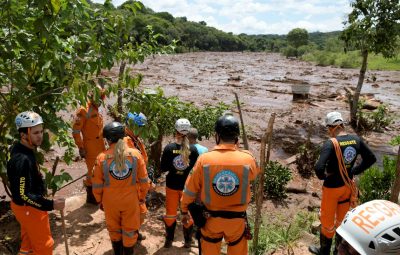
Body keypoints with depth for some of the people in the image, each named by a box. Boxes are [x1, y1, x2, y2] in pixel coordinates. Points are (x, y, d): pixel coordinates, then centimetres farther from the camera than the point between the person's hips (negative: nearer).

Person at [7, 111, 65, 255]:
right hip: (29, 208, -9)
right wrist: (50, 205, -32)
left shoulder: (19, 149, -1)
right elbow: (23, 195, -31)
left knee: (29, 240, 28)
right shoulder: (22, 160, -32)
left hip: (25, 206, 9)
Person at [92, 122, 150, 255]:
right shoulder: (135, 153, -13)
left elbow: (97, 184, -5)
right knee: (130, 231, 17)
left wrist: (99, 200, 12)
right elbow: (144, 180, -6)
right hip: (131, 200, 0)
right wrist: (142, 196, 9)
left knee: (114, 230, 22)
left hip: (110, 201, 1)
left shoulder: (102, 157, -14)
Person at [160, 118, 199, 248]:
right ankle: (188, 241, 24)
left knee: (170, 213, 16)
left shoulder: (169, 148, -12)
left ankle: (169, 240, 26)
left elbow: (163, 168, -7)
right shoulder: (193, 149, -11)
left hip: (172, 186, 0)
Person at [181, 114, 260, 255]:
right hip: (237, 218, 0)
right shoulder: (248, 159, -16)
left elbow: (191, 189, -5)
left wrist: (184, 209, 12)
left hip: (211, 217, 0)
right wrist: (238, 149, 9)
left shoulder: (204, 159, -16)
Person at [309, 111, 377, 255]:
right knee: (342, 219, 23)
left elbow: (319, 168, -36)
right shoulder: (356, 140, -7)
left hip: (332, 188, -6)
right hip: (348, 186, 6)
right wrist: (354, 171, 8)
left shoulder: (331, 144, -27)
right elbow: (371, 159, 6)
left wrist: (322, 176, -14)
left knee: (327, 221, 15)